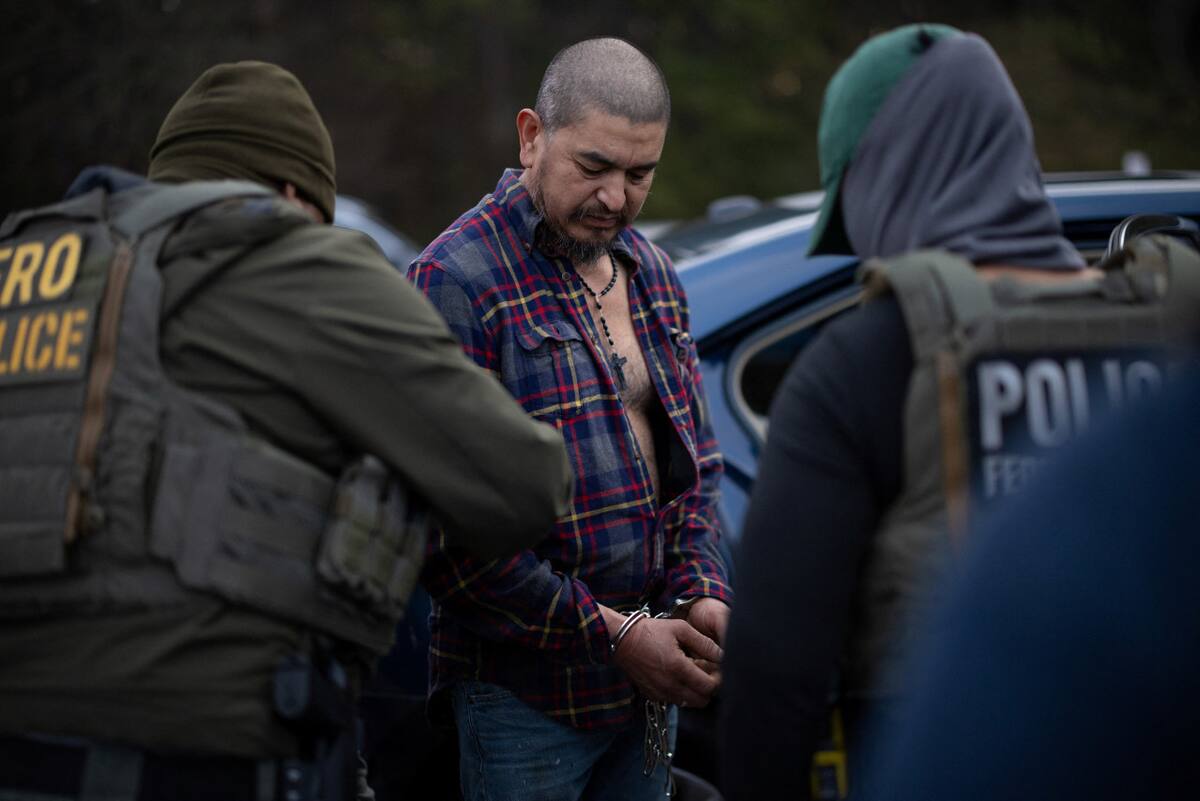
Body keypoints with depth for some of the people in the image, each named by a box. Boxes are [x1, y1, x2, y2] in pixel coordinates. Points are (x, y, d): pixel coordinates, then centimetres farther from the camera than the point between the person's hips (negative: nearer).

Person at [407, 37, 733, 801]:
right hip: (525, 695, -7)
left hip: (649, 682, 7)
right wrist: (611, 633, -17)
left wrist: (703, 595, -1)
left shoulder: (652, 272, 12)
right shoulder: (456, 280, -13)